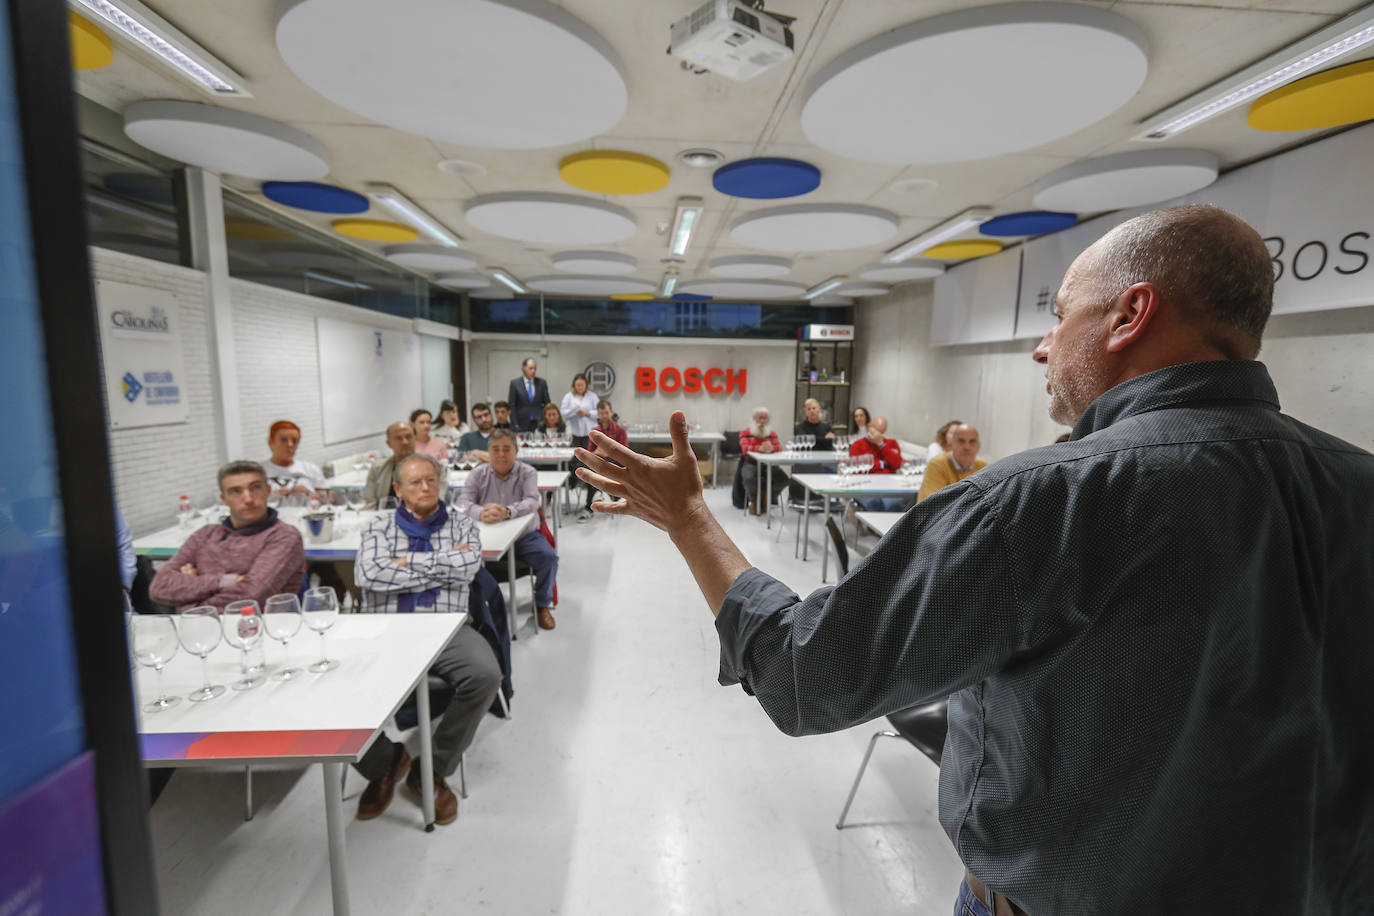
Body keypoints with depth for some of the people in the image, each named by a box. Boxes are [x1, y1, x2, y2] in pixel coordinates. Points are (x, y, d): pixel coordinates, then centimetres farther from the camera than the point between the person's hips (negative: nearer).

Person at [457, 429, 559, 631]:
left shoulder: (528, 473, -3)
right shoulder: (478, 474, 1)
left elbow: (532, 501, -19)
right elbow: (463, 502, -11)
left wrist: (507, 511, -40)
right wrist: (481, 513, -35)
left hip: (524, 535, -1)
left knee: (548, 557, -24)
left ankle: (542, 604, 3)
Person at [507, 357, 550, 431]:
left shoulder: (542, 383, 7)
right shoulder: (514, 383, 2)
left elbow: (547, 404, 9)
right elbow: (511, 406, 0)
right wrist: (515, 425, -6)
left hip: (540, 424, 2)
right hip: (522, 425, -1)